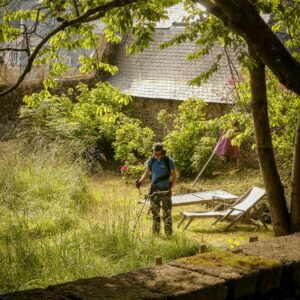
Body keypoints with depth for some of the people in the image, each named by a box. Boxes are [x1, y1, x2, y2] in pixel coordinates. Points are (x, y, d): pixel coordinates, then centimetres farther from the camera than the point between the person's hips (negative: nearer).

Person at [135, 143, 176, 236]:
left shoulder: (169, 161, -8)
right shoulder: (151, 160, 2)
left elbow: (174, 175, -4)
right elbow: (147, 173, 13)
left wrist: (171, 183, -22)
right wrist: (140, 181, -3)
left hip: (165, 190, -4)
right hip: (154, 189, 4)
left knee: (167, 212, -2)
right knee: (155, 211, 9)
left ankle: (168, 233, 2)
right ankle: (155, 232, 19)